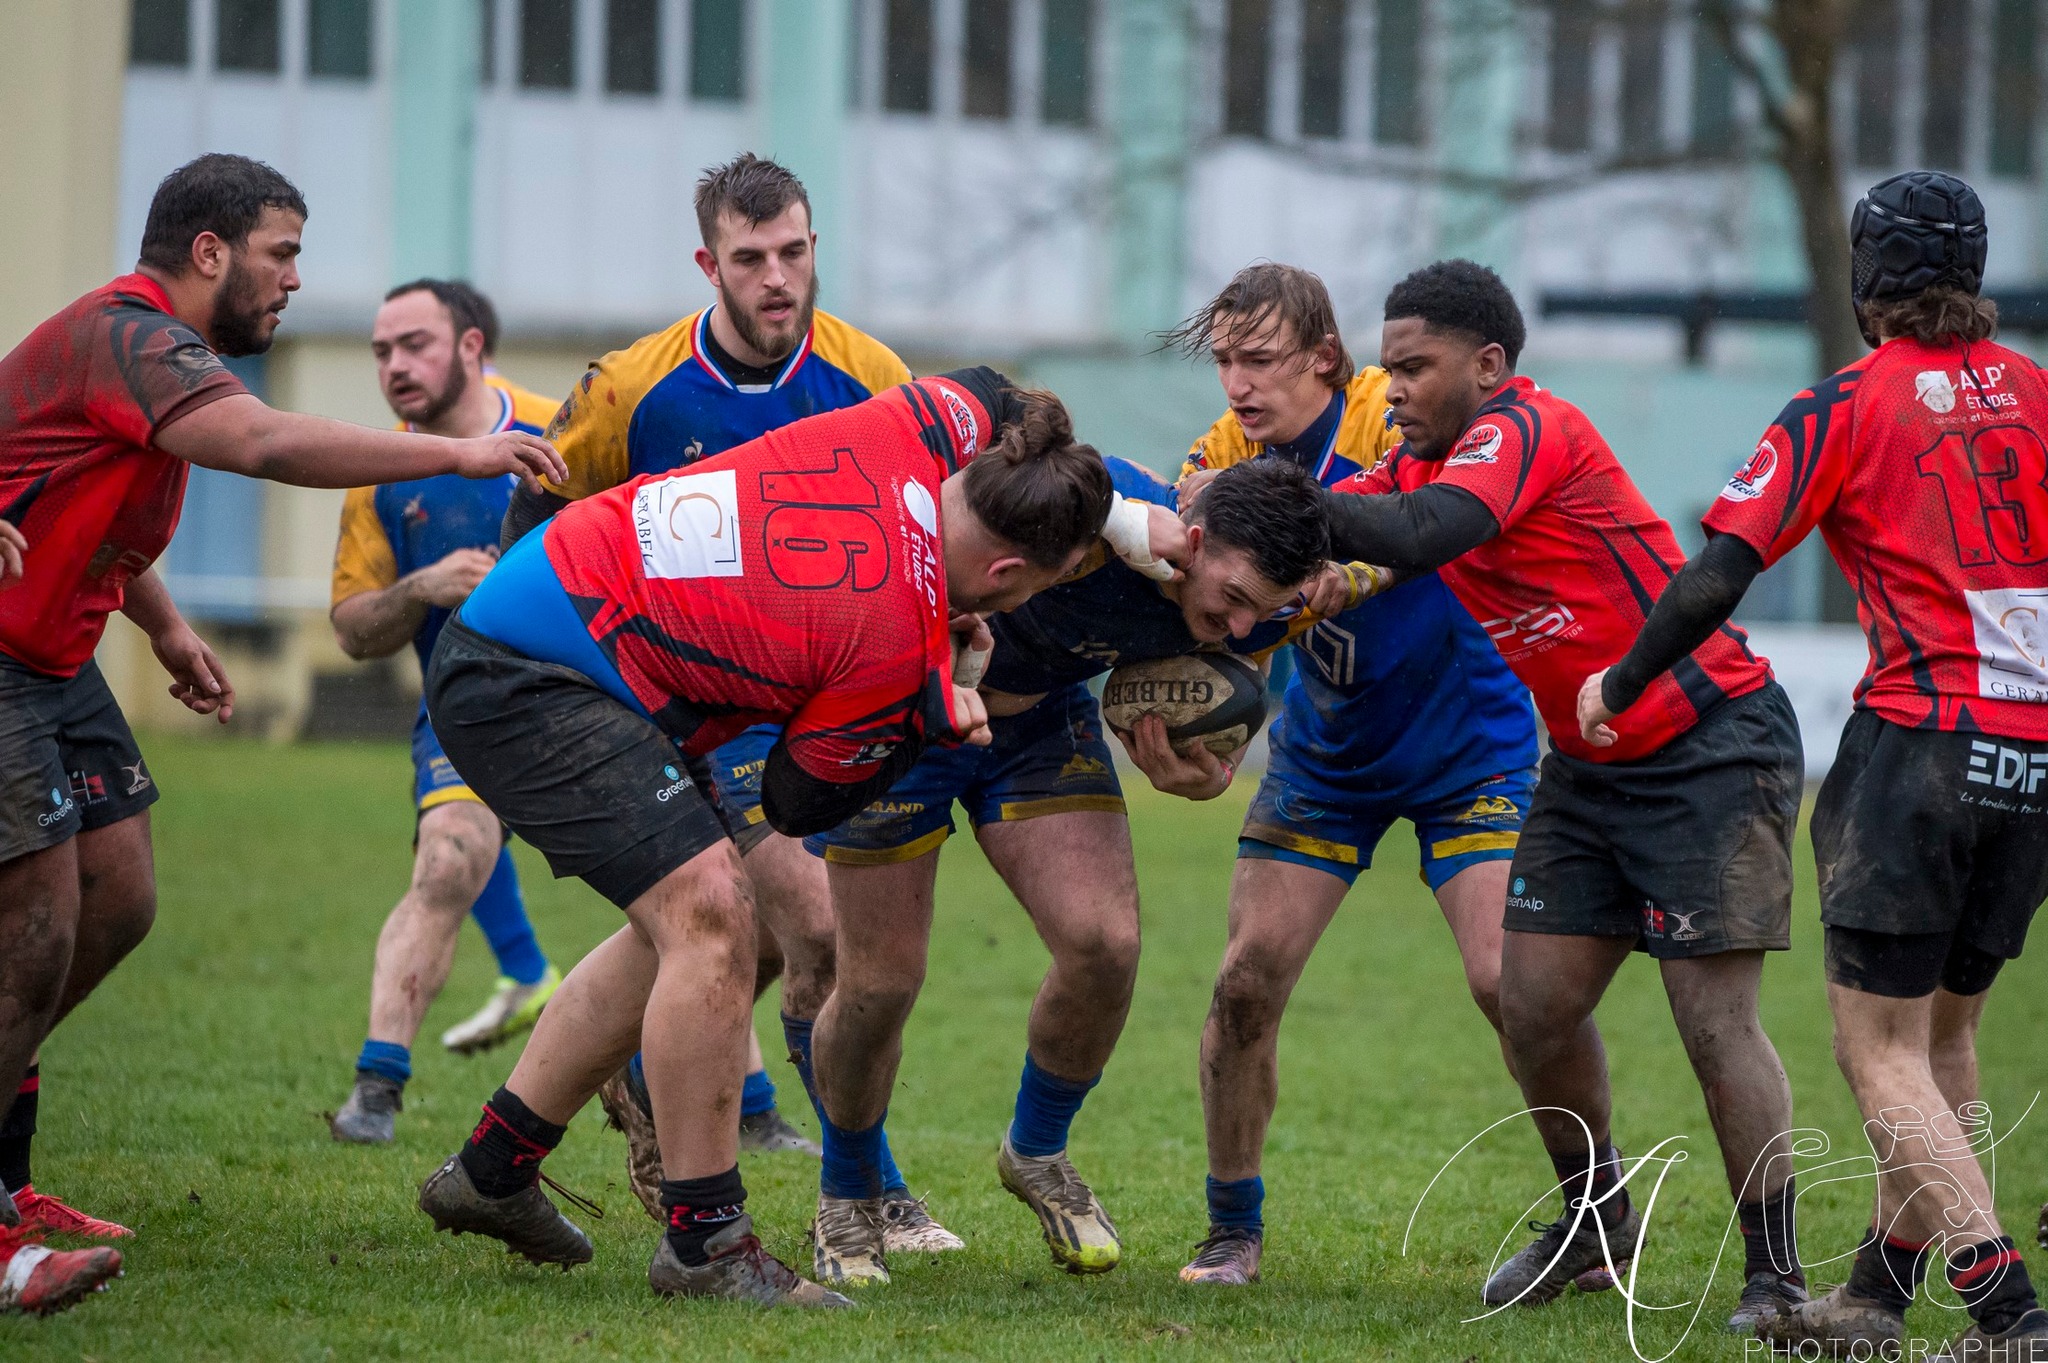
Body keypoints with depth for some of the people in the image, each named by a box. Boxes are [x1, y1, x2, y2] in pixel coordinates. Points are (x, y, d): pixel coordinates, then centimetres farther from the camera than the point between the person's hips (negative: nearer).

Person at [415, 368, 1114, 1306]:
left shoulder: (926, 426, -8)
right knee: (710, 912, -19)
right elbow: (799, 804, -6)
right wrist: (932, 724, 5)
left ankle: (490, 1171, 29)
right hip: (528, 685, -10)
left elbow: (994, 397, 19)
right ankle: (704, 1243, -12)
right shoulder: (899, 644, -24)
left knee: (689, 915, 18)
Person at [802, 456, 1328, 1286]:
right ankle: (846, 1198, 24)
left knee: (1105, 944, -12)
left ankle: (1037, 1153, 18)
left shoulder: (1241, 623, -16)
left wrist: (1198, 776, -21)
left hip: (1042, 719, 5)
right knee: (880, 981, -4)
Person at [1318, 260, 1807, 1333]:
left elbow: (1419, 535, -34)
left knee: (1714, 1019, -11)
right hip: (1590, 767, 9)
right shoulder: (1421, 464, 8)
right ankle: (1597, 1225, 23)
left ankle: (1777, 1277, -4)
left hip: (1714, 749, -9)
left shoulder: (1527, 430, -20)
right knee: (1535, 1002, 3)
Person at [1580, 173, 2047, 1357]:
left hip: (1922, 737, -6)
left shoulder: (1846, 406, -3)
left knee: (1882, 1049, -3)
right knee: (1946, 1035, 18)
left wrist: (1618, 686, 7)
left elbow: (1718, 578, -7)